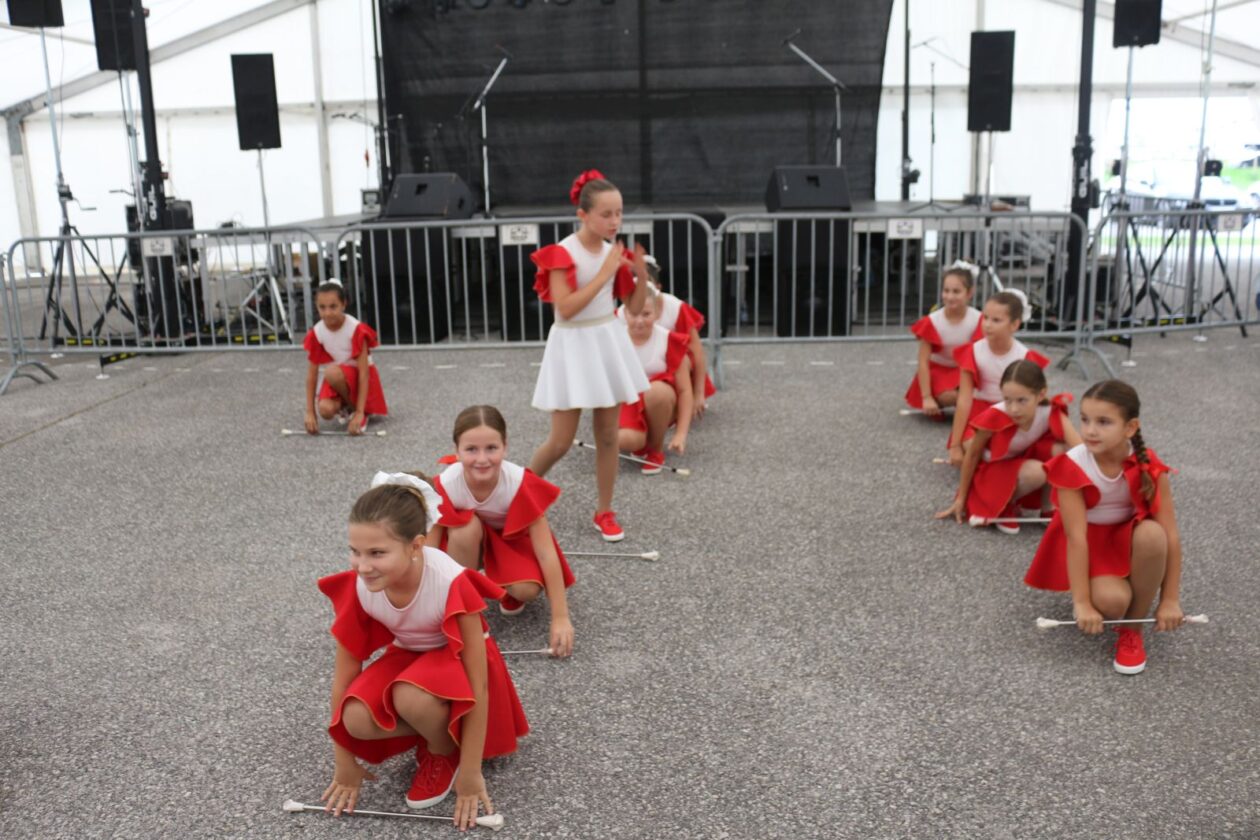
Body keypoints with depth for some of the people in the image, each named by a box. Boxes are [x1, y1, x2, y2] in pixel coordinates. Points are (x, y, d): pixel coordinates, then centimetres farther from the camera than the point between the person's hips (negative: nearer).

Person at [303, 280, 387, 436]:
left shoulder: (356, 329, -23)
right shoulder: (316, 334, -12)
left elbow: (363, 373, -25)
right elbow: (311, 375, -8)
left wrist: (359, 413, -30)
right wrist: (310, 412, -14)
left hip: (358, 376, -4)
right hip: (337, 378, 4)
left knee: (332, 373, -36)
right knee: (325, 410, -27)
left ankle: (354, 409, -10)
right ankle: (344, 405, 10)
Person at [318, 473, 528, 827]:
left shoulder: (450, 584, -35)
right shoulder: (357, 586, -22)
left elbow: (477, 685, -28)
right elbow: (345, 671, -10)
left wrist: (470, 774, -23)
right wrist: (344, 762, -4)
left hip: (456, 663, -4)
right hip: (406, 657, 4)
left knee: (412, 698, -37)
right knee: (357, 719, -27)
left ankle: (444, 753, -3)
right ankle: (434, 728, 3)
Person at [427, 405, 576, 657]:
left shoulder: (520, 483, -34)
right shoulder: (445, 485, -32)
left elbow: (546, 552, -30)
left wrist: (561, 619, -31)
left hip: (512, 537, -1)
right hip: (468, 538, 1)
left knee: (527, 590, -30)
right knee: (467, 527, -35)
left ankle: (507, 591, 8)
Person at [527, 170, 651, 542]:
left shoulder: (615, 252, 4)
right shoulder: (562, 253, -14)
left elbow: (635, 307, 9)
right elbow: (565, 308, -24)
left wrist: (641, 274, -9)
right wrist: (604, 274, -23)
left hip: (608, 342, 5)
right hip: (574, 345, -5)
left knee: (608, 434, 8)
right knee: (561, 441, -2)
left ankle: (604, 511, 20)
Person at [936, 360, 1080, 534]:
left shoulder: (1051, 413, -27)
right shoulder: (995, 418, -31)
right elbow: (972, 455, -16)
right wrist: (961, 499, -6)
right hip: (991, 471, -3)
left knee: (1061, 450, -26)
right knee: (1036, 472, -34)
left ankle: (1043, 504, -2)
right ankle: (1003, 505, -4)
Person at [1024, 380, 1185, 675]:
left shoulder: (1148, 466, -19)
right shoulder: (1073, 466, -24)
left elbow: (1170, 535, -18)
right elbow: (1077, 537, -26)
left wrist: (1170, 600, -20)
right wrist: (1083, 603, -27)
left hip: (1130, 539, 2)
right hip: (1090, 543, -2)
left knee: (1152, 533, -34)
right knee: (1111, 601, -31)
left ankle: (1132, 629, -14)